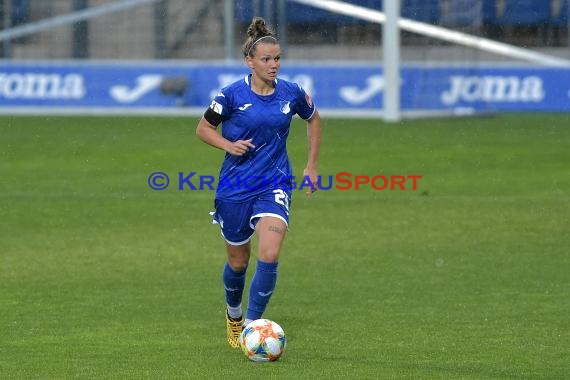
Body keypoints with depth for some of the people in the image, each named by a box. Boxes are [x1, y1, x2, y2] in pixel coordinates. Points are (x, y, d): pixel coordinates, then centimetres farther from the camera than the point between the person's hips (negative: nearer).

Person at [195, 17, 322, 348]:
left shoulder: (292, 93, -3)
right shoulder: (232, 95, -10)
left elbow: (314, 119, 17)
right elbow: (203, 128, 2)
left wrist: (312, 166, 16)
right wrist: (229, 145, -17)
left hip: (275, 186, 1)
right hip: (235, 188, -1)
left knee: (269, 255, -21)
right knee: (238, 262, 12)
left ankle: (251, 326, -11)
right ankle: (233, 315, 43)